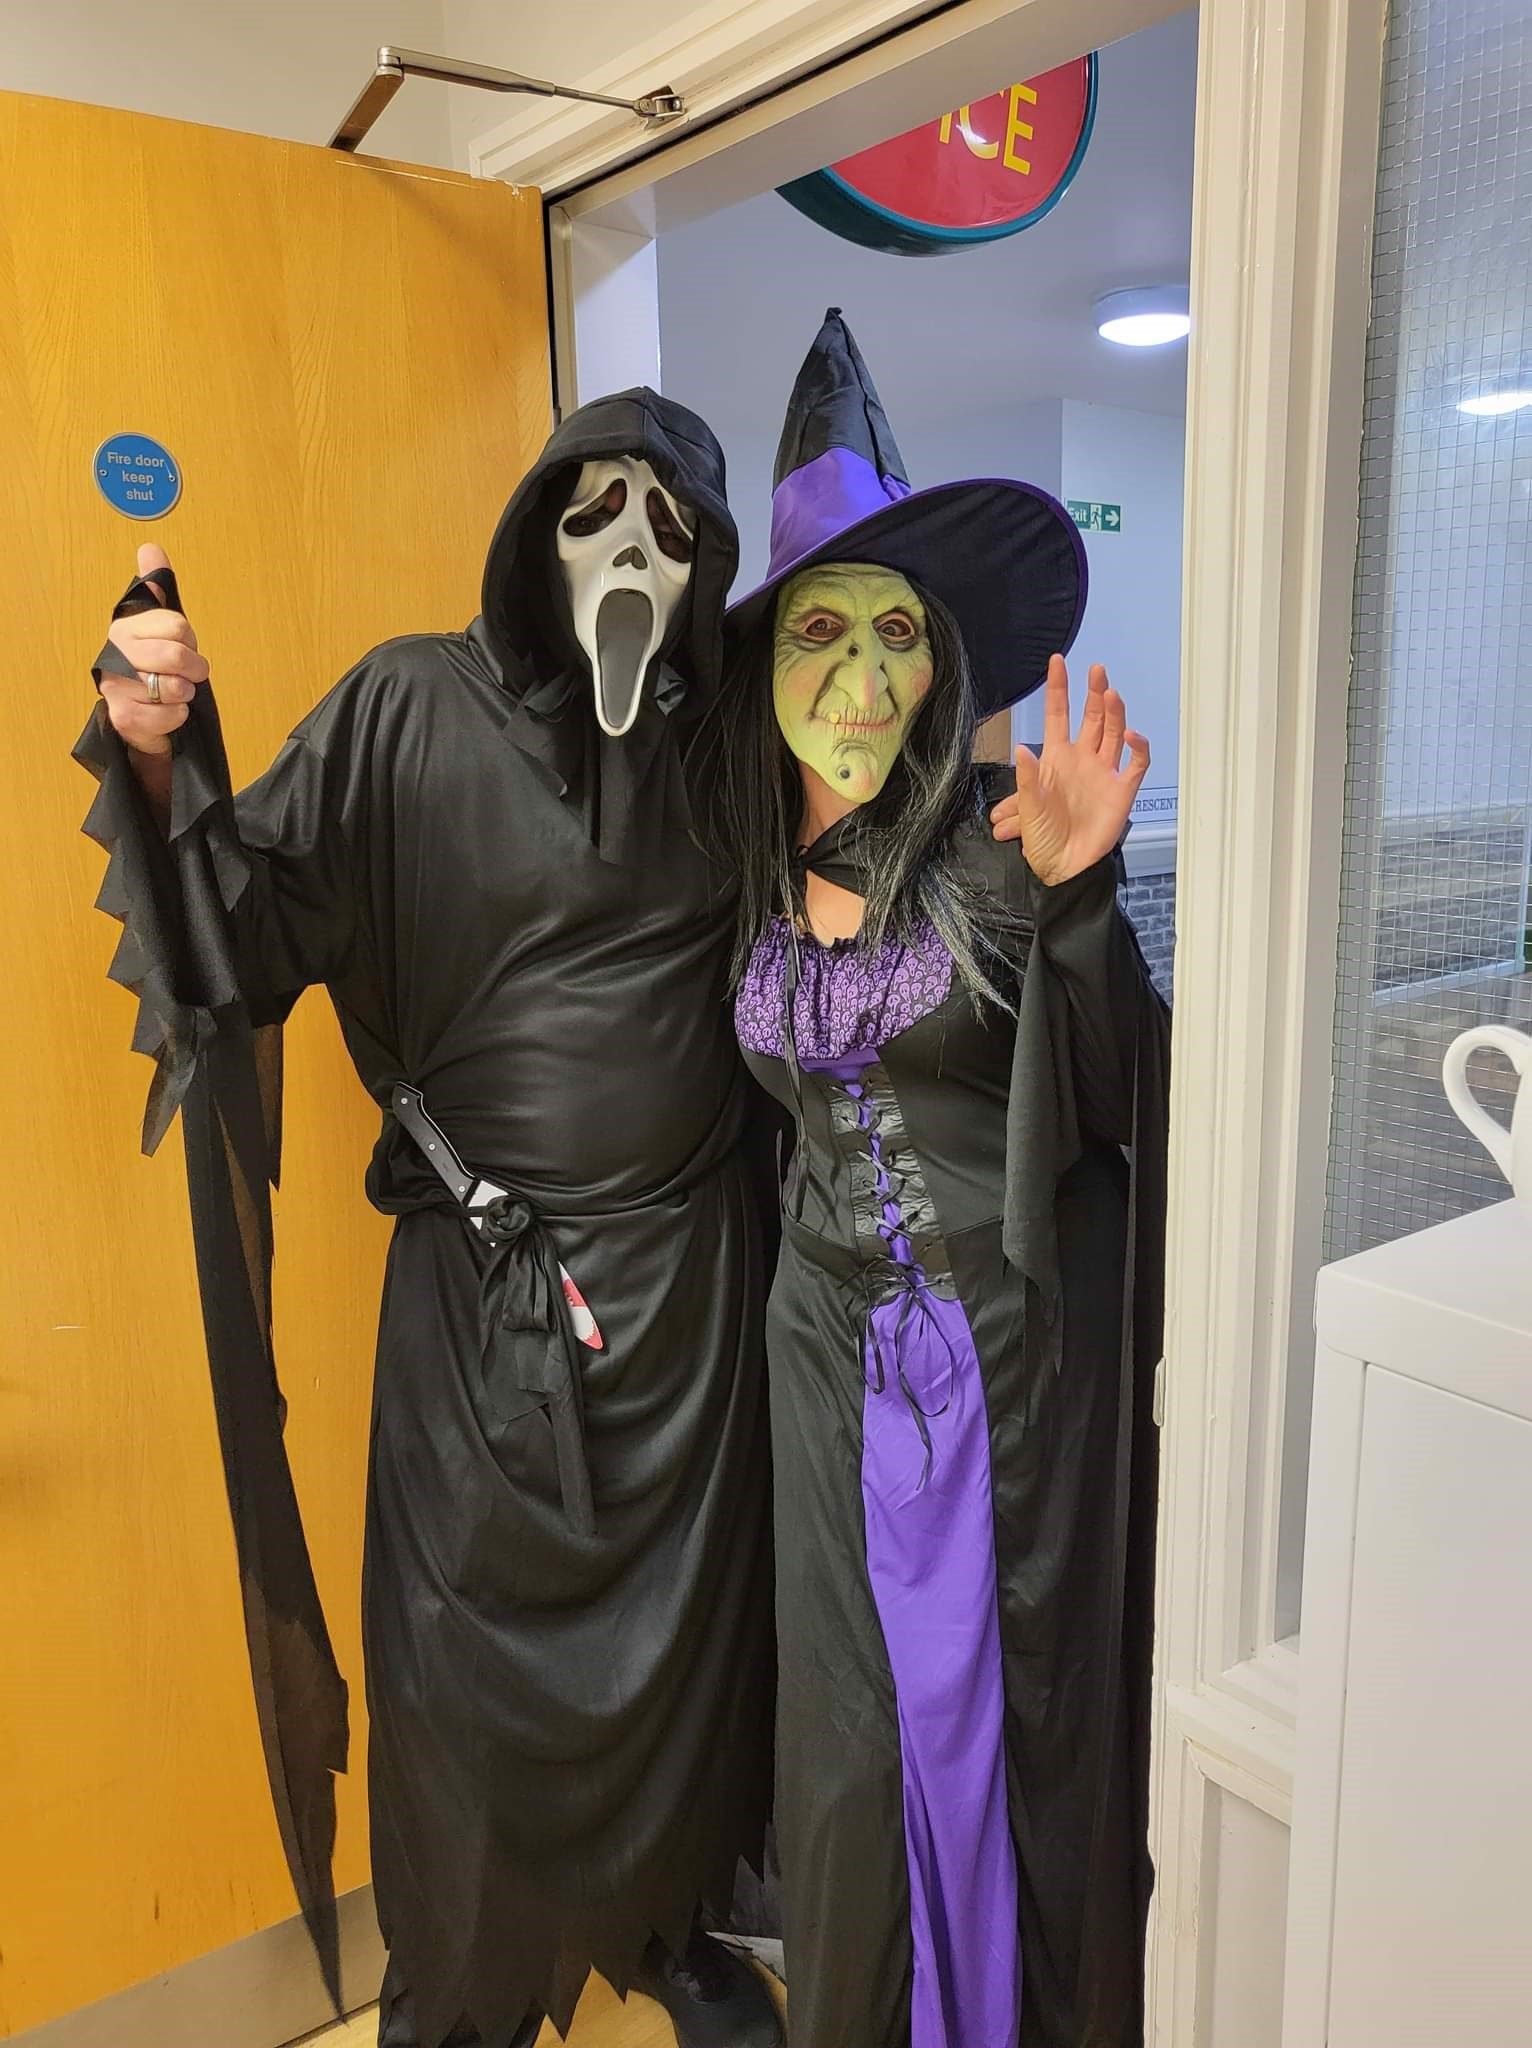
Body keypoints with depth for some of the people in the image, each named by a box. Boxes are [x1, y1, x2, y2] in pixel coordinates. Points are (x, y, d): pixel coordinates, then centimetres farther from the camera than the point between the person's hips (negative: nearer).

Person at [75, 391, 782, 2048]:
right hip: (477, 1271, -2)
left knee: (683, 1618, 16)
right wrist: (161, 765, -28)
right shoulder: (412, 711, -7)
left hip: (684, 1264, 2)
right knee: (468, 1634, 11)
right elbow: (251, 922, -12)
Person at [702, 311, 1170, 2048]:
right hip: (835, 1337, 4)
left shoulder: (995, 837, -13)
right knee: (858, 1711, 16)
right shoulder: (743, 873, 0)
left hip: (1018, 1335, -3)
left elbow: (1124, 1099, -15)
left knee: (1018, 1693, 14)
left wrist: (1071, 887, -28)